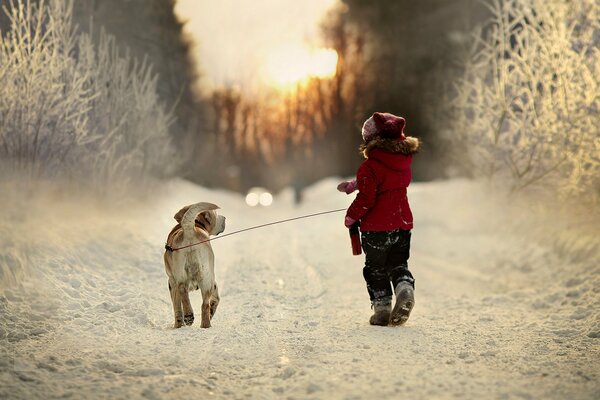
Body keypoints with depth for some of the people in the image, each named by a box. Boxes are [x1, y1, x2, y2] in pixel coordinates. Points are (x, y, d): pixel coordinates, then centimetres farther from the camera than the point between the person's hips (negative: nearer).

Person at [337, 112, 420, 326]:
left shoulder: (370, 166, -18)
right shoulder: (404, 159, 4)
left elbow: (366, 198, -18)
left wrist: (351, 216, -2)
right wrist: (355, 184, 19)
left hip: (376, 227, -5)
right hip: (402, 223, 5)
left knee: (376, 268, 10)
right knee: (398, 264, 16)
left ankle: (382, 308, 7)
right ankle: (405, 287, -12)